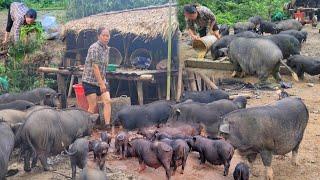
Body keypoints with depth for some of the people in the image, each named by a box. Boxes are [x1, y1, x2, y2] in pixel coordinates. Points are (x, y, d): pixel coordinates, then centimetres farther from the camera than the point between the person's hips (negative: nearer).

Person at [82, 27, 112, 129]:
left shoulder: (107, 48, 10)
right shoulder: (94, 48, -15)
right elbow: (95, 67, -19)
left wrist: (103, 82, 14)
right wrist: (101, 84, -19)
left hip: (101, 81, 7)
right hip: (90, 81, -7)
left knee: (107, 101, -6)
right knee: (93, 106, -5)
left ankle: (107, 124, -5)